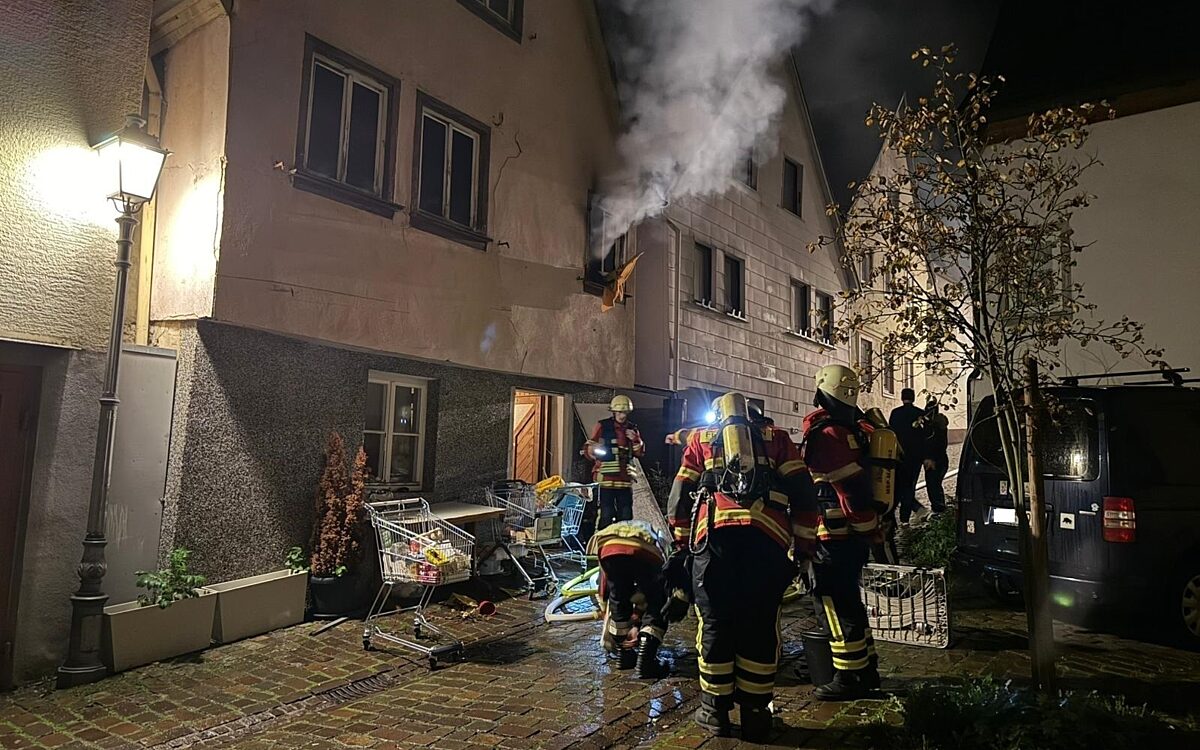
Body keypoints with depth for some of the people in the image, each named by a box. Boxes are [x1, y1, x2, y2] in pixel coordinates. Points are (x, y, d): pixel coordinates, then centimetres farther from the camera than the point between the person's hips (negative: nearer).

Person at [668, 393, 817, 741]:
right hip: (768, 537, 1)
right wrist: (804, 547, 17)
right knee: (760, 627, 11)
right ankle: (755, 713, 19)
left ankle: (715, 711, 21)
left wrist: (681, 543, 28)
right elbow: (802, 493, 14)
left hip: (715, 534, 0)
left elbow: (680, 496, 19)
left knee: (715, 624, 11)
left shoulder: (701, 438, 24)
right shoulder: (776, 438, 23)